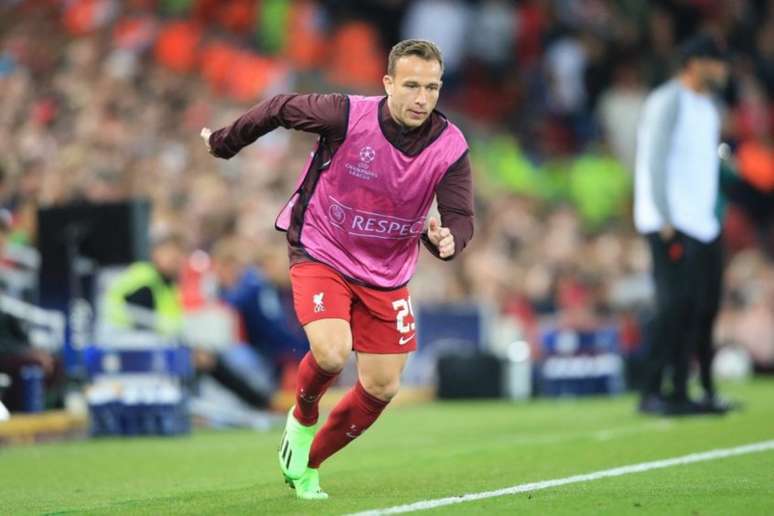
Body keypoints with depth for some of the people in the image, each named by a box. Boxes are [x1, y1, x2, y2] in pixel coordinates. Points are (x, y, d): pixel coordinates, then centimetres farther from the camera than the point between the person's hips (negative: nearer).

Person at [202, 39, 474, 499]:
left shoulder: (450, 146, -16)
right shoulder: (347, 116, -24)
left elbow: (461, 218, -17)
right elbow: (279, 109, -9)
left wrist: (447, 239, -41)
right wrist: (223, 143, 5)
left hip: (387, 275, 4)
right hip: (320, 254, -4)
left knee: (382, 388, 3)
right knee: (331, 354, -27)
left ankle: (307, 465, 27)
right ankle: (303, 418, 8)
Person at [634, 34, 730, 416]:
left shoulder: (707, 107, 17)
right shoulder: (669, 102, -9)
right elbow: (654, 162, -14)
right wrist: (666, 220, -18)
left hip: (703, 225, 9)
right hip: (672, 225, -9)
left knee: (702, 309, 6)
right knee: (676, 306, -13)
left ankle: (681, 394, 10)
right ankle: (651, 394, -9)